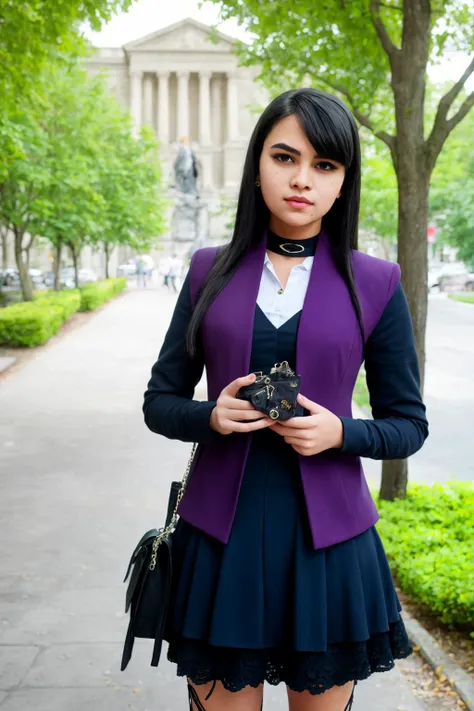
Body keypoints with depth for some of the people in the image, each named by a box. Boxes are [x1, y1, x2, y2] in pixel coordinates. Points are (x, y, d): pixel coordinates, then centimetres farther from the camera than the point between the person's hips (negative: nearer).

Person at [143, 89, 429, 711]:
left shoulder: (375, 284, -1)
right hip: (220, 537, 1)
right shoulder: (211, 272, 3)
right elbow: (159, 401, 7)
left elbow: (408, 424, 4)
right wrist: (212, 417, -14)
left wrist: (339, 432, -16)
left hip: (328, 538, 0)